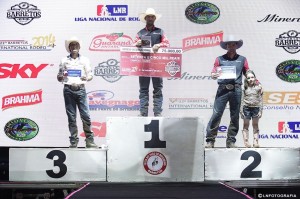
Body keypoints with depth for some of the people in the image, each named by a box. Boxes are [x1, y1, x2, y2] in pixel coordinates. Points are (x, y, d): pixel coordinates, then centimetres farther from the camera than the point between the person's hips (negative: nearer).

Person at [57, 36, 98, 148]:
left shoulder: (84, 60, 11)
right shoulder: (64, 61, 12)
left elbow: (90, 75, 10)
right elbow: (59, 78, 14)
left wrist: (86, 78, -12)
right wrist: (62, 76, -9)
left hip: (80, 89, -1)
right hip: (68, 89, 1)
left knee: (85, 115, -7)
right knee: (71, 117, 2)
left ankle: (89, 141, -1)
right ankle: (73, 142, 8)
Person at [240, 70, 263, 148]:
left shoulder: (258, 87, 2)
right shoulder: (245, 88, 2)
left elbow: (260, 100, 3)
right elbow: (242, 100, 4)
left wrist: (260, 111, -2)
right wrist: (241, 111, -1)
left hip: (256, 107, 0)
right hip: (246, 107, 0)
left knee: (255, 125, 6)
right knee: (246, 125, 3)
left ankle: (255, 142, 7)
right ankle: (246, 142, 4)